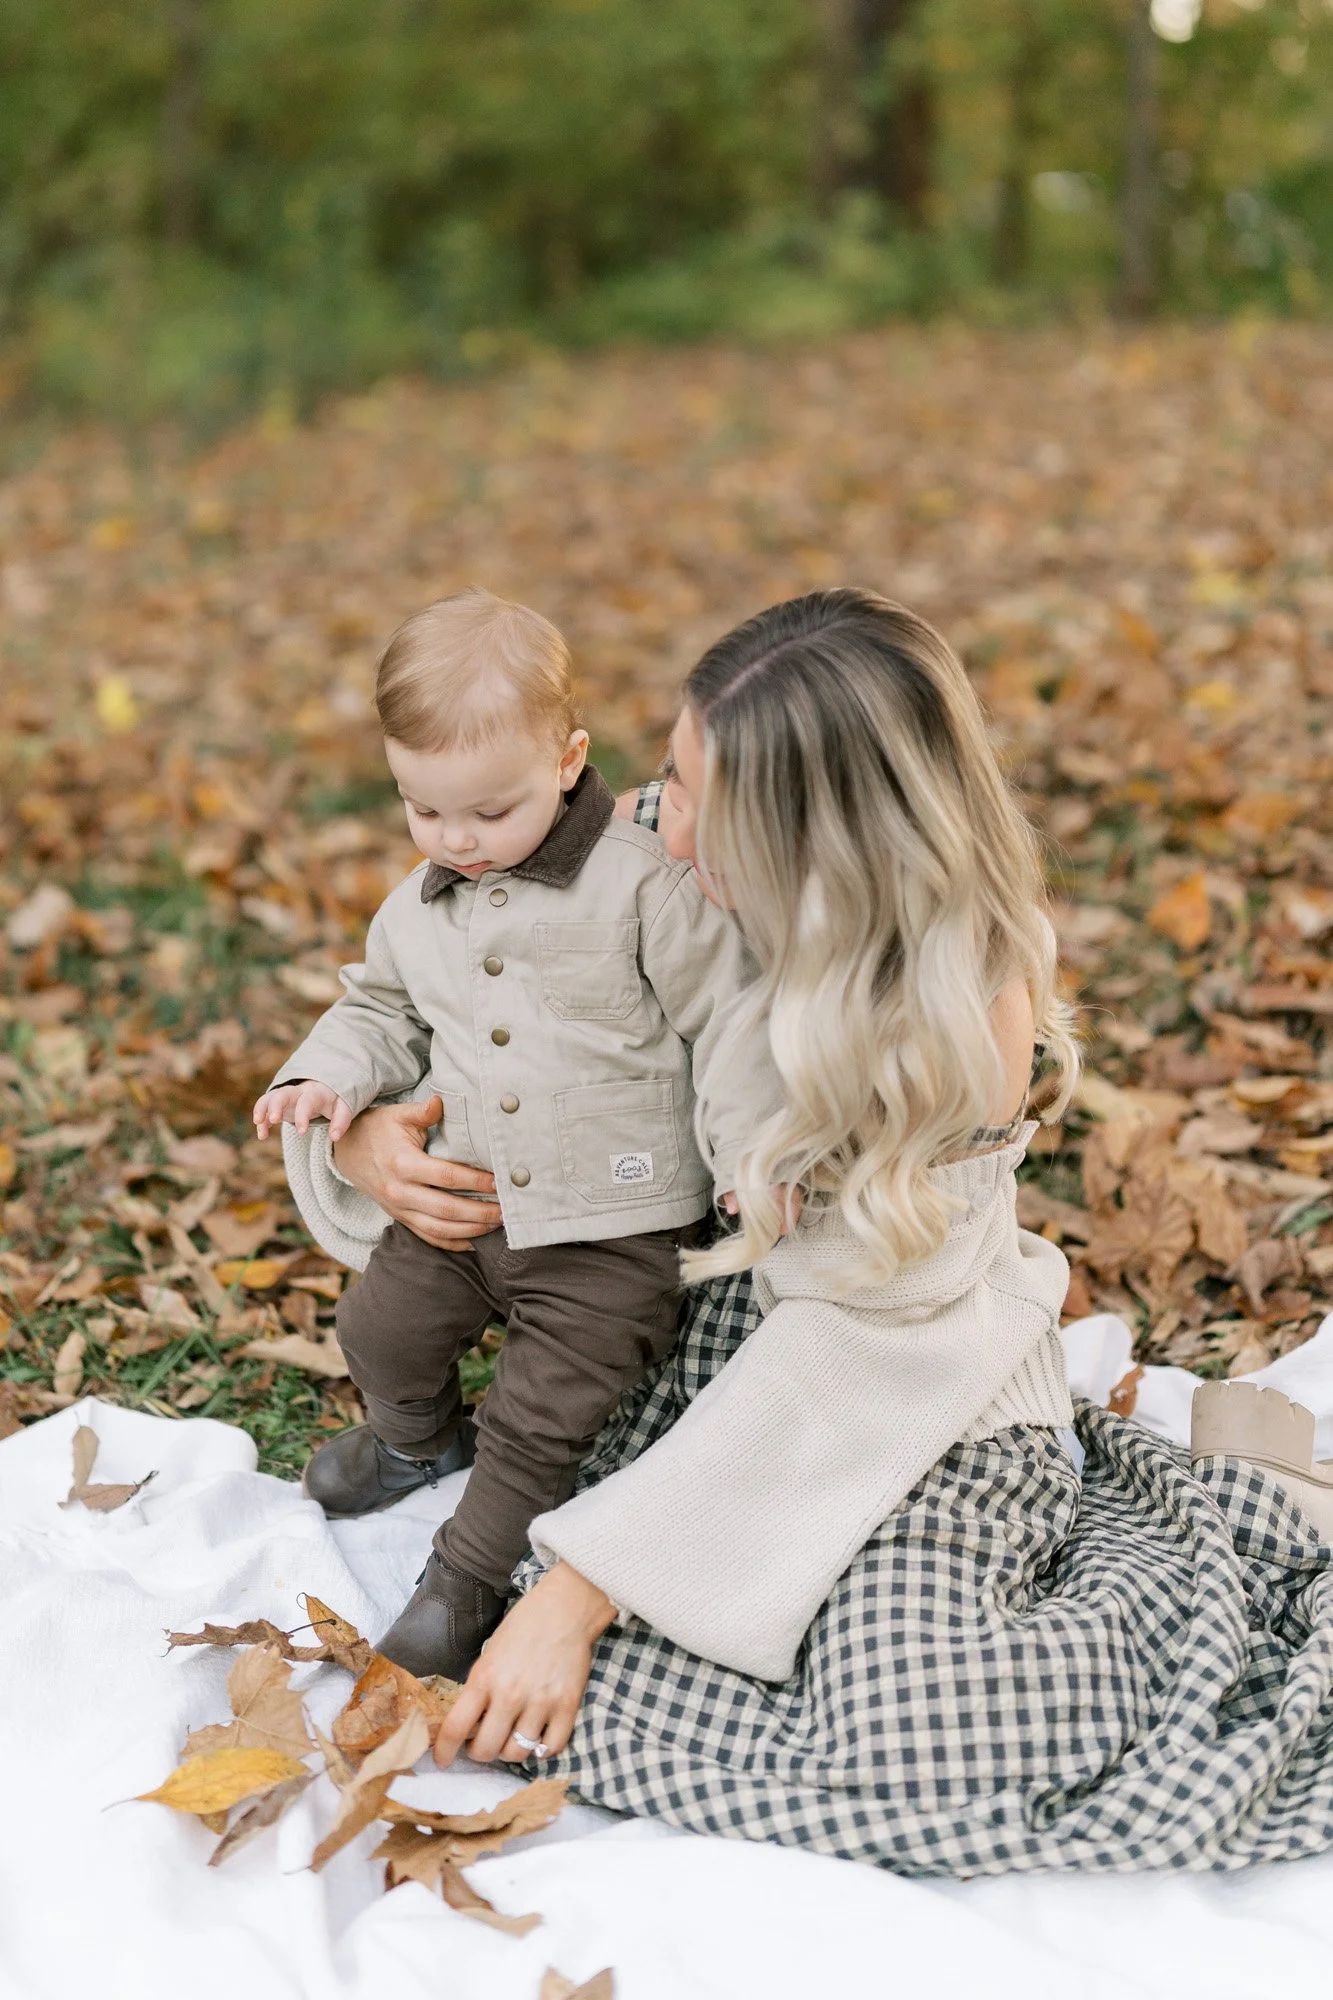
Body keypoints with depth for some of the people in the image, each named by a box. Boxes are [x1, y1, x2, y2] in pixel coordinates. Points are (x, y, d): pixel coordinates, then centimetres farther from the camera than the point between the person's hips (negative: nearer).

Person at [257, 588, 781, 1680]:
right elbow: (384, 1008, 18)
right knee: (382, 1322, 14)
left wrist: (751, 1152, -21)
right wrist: (330, 1076, -1)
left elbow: (728, 1019, -12)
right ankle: (419, 1438, 47)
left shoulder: (646, 883, -15)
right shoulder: (423, 906, 3)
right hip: (467, 1201, 6)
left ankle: (472, 1569, 21)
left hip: (616, 1228, -6)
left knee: (542, 1412, -3)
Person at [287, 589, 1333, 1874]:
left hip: (912, 1408, -5)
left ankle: (1180, 1593, 6)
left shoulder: (969, 1006, -22)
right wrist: (364, 1133, -16)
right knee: (590, 1705, -20)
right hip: (689, 1369, 5)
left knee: (916, 1750, -29)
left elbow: (849, 1343, -22)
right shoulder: (643, 862, -9)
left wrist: (584, 1586, -23)